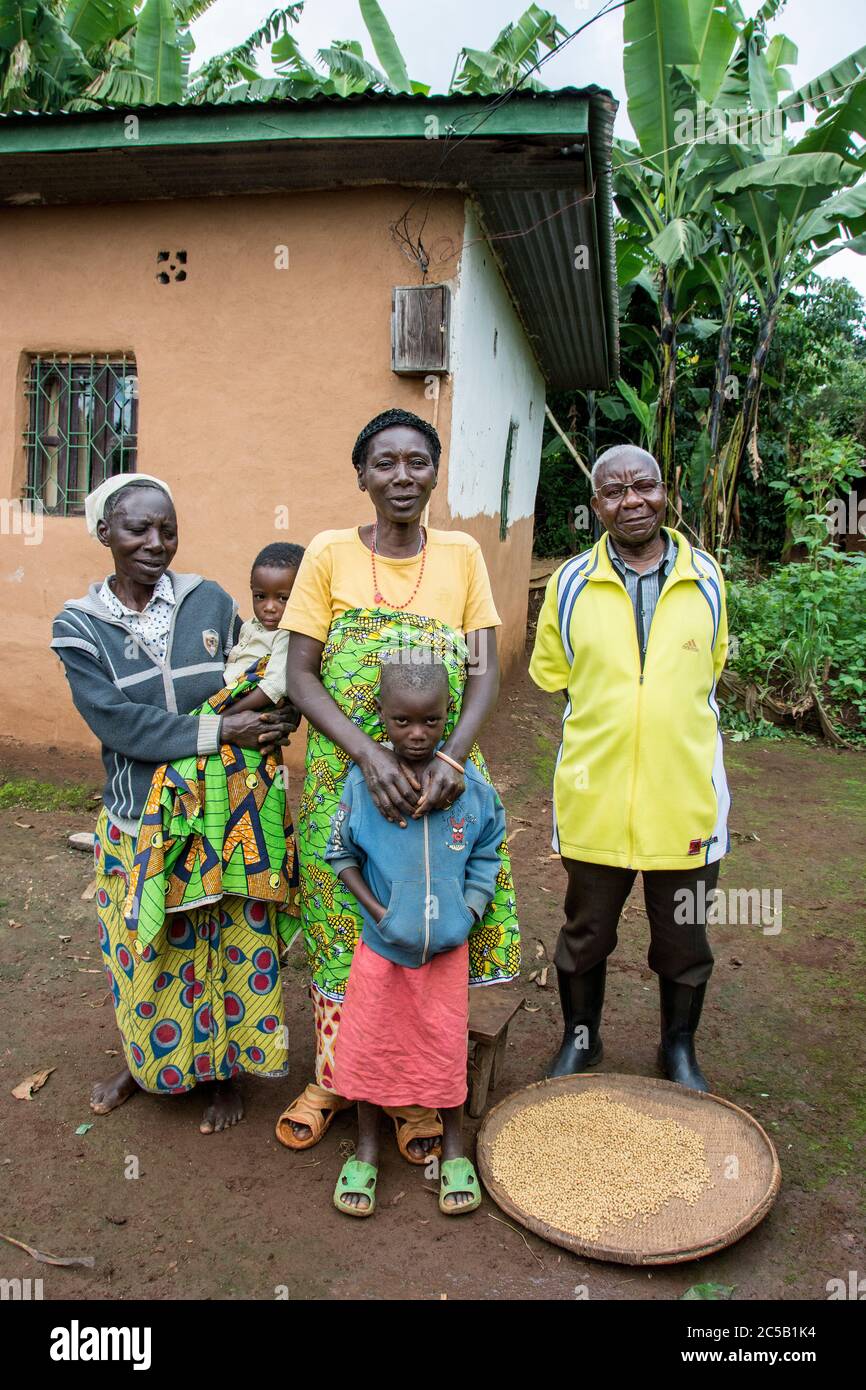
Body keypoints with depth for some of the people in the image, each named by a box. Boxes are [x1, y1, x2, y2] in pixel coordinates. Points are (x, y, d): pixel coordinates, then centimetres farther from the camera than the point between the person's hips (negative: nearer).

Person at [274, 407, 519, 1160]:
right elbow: (300, 676, -6)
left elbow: (486, 673, -2)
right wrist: (370, 755, -20)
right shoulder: (330, 554, -3)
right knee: (344, 922, 9)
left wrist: (453, 756, -20)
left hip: (440, 776, 1)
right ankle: (333, 1076, 32)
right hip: (346, 774, -1)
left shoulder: (461, 554, 1)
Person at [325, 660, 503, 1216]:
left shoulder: (469, 783, -9)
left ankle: (455, 1151, 34)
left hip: (447, 946, 0)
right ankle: (367, 1150, 34)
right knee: (369, 1044, 11)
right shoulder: (364, 781, -12)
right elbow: (342, 853, -1)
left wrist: (468, 912, -8)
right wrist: (378, 910, -9)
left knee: (446, 1045, 11)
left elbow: (485, 856, 3)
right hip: (381, 942, 0)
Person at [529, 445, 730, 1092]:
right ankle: (580, 1038, 39)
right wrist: (606, 711, 5)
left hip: (685, 795, 1)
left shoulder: (706, 577, 1)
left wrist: (666, 708, 8)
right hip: (595, 796, 0)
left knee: (684, 939, 15)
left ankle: (680, 1047, 39)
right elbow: (549, 672, 9)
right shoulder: (571, 583, -3)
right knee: (585, 931, 16)